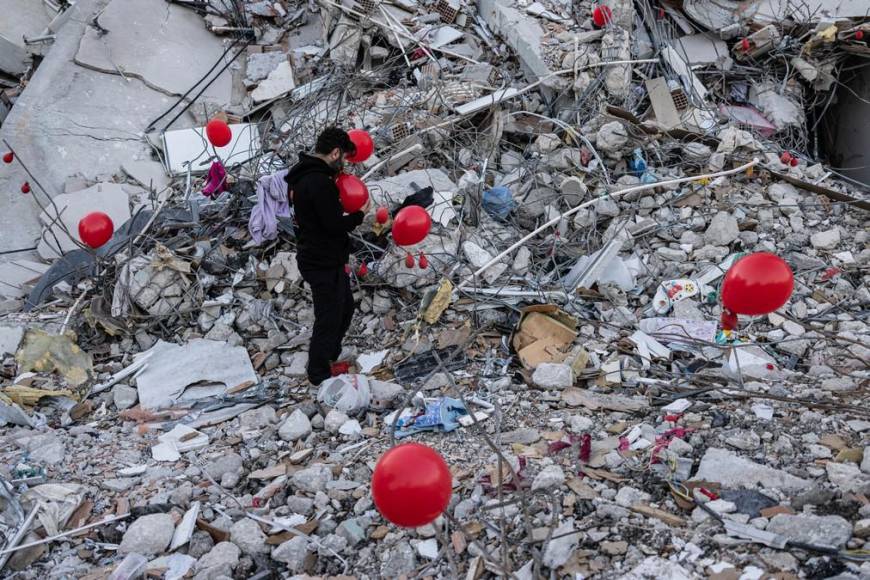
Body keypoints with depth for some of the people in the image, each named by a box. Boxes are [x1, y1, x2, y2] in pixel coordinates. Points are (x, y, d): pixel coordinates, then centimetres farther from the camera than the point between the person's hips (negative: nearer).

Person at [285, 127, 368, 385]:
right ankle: (320, 374, 19)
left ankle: (332, 357, 40)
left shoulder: (302, 175, 7)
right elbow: (335, 225, -26)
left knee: (345, 307, 25)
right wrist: (359, 214, -9)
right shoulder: (319, 182, -26)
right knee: (329, 318, 5)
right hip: (325, 264, -10)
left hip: (320, 258, 10)